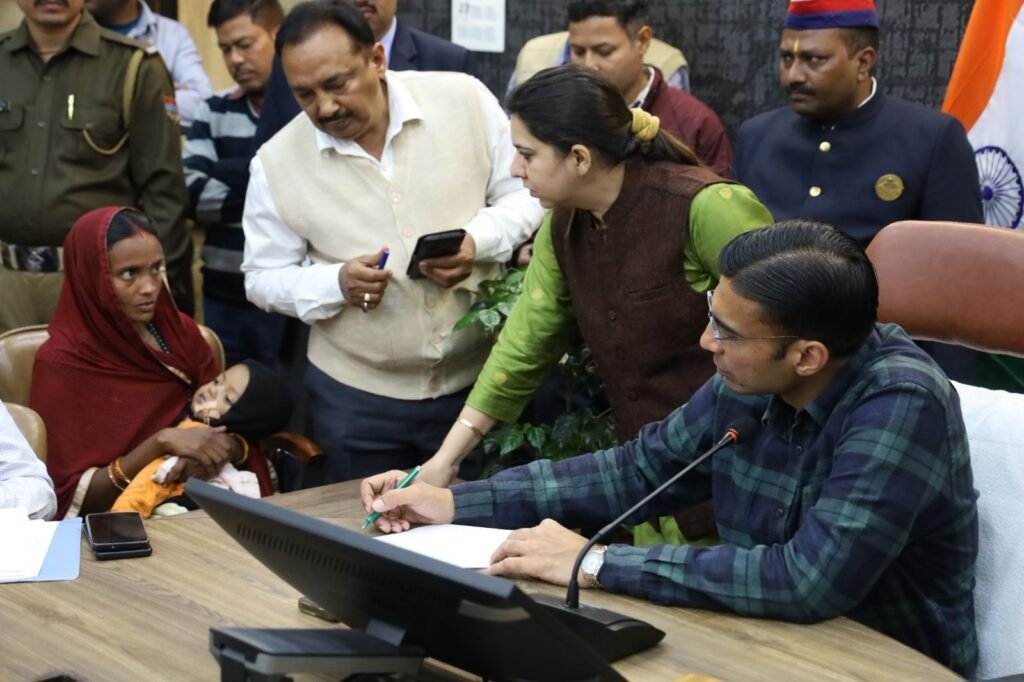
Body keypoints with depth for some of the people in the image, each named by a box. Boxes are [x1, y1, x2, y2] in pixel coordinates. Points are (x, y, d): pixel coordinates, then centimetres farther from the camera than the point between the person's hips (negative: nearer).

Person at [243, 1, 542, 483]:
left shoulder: (464, 99, -9)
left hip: (480, 378, 0)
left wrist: (479, 241, -19)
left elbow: (529, 193, 1)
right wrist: (336, 283, -19)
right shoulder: (277, 162, -7)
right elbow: (262, 278, 0)